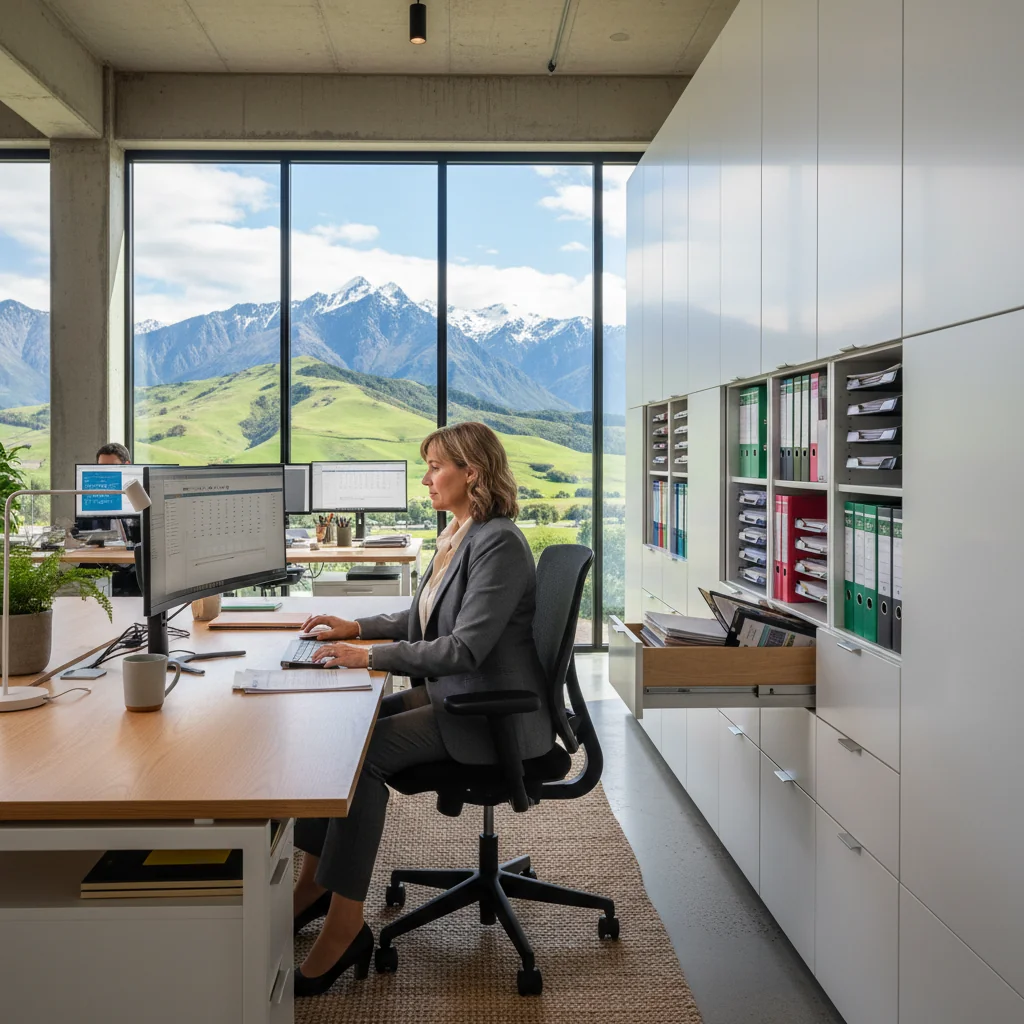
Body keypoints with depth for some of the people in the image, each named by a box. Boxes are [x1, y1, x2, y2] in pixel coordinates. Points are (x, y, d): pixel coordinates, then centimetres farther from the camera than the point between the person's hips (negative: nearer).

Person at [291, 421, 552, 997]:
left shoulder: (500, 544, -19)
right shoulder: (458, 535, 11)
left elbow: (465, 648, -25)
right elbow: (425, 619, 23)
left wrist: (371, 656, -24)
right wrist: (357, 627, 12)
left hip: (490, 713, -9)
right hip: (450, 695, 9)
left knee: (364, 751, -22)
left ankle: (343, 929, -12)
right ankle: (313, 884, 8)